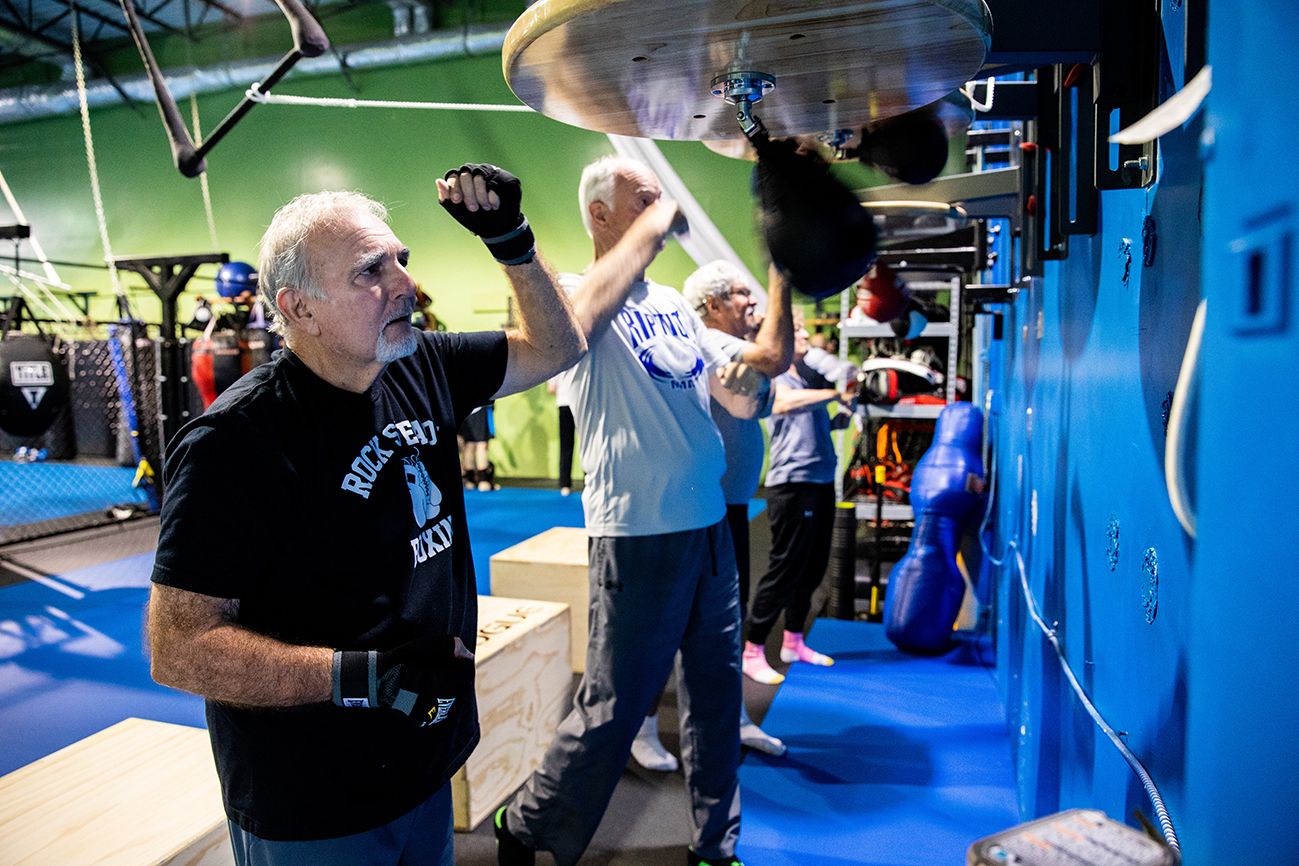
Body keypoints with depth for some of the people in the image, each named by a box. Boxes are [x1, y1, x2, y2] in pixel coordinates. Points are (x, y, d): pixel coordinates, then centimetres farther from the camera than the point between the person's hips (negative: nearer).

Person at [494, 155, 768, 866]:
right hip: (638, 534, -7)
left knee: (717, 695, 16)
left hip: (710, 525, 7)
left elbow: (744, 400, 15)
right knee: (612, 708, 3)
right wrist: (662, 211, -21)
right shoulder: (577, 297, -6)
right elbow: (592, 304, -33)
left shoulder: (676, 304, 14)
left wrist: (741, 383, -8)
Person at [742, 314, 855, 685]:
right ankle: (752, 651, 5)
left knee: (813, 567, 14)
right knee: (785, 569, -5)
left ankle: (793, 642, 28)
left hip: (821, 481, 9)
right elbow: (785, 402, -30)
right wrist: (835, 394, -30)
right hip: (793, 484, -8)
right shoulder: (776, 378, -8)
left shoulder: (808, 378, 17)